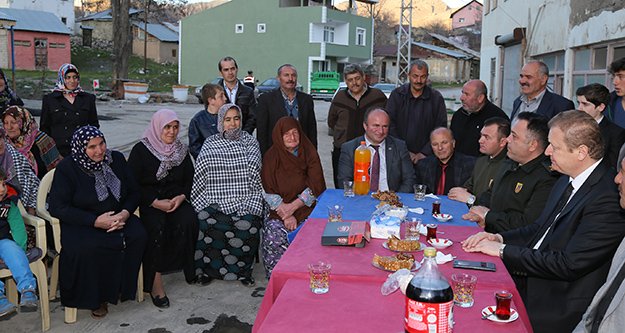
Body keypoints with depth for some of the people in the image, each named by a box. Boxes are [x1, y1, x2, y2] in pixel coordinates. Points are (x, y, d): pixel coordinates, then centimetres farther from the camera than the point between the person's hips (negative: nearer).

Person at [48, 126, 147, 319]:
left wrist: (125, 213, -14)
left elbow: (133, 192, 9)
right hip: (80, 223, -4)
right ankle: (95, 298, -11)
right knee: (86, 248, -35)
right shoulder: (66, 168, -9)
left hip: (118, 217, 4)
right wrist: (95, 221, -21)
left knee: (138, 236, -25)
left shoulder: (116, 159, 4)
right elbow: (57, 207, -13)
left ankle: (122, 288, -6)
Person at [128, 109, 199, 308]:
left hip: (176, 200, 4)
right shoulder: (141, 150, -2)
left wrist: (181, 197, -9)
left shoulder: (181, 150, 12)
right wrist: (155, 202, -15)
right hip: (148, 202, -3)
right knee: (156, 226, -34)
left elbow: (190, 180, 12)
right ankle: (155, 280, -27)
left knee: (188, 221, -28)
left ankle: (186, 268, -14)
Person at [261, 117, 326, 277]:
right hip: (279, 210, 0)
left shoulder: (309, 153, 5)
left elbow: (315, 187, -3)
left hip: (306, 208, 0)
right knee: (274, 234, -28)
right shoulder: (271, 157, 4)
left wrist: (293, 206, -15)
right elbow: (269, 192, -2)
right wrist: (286, 215, -14)